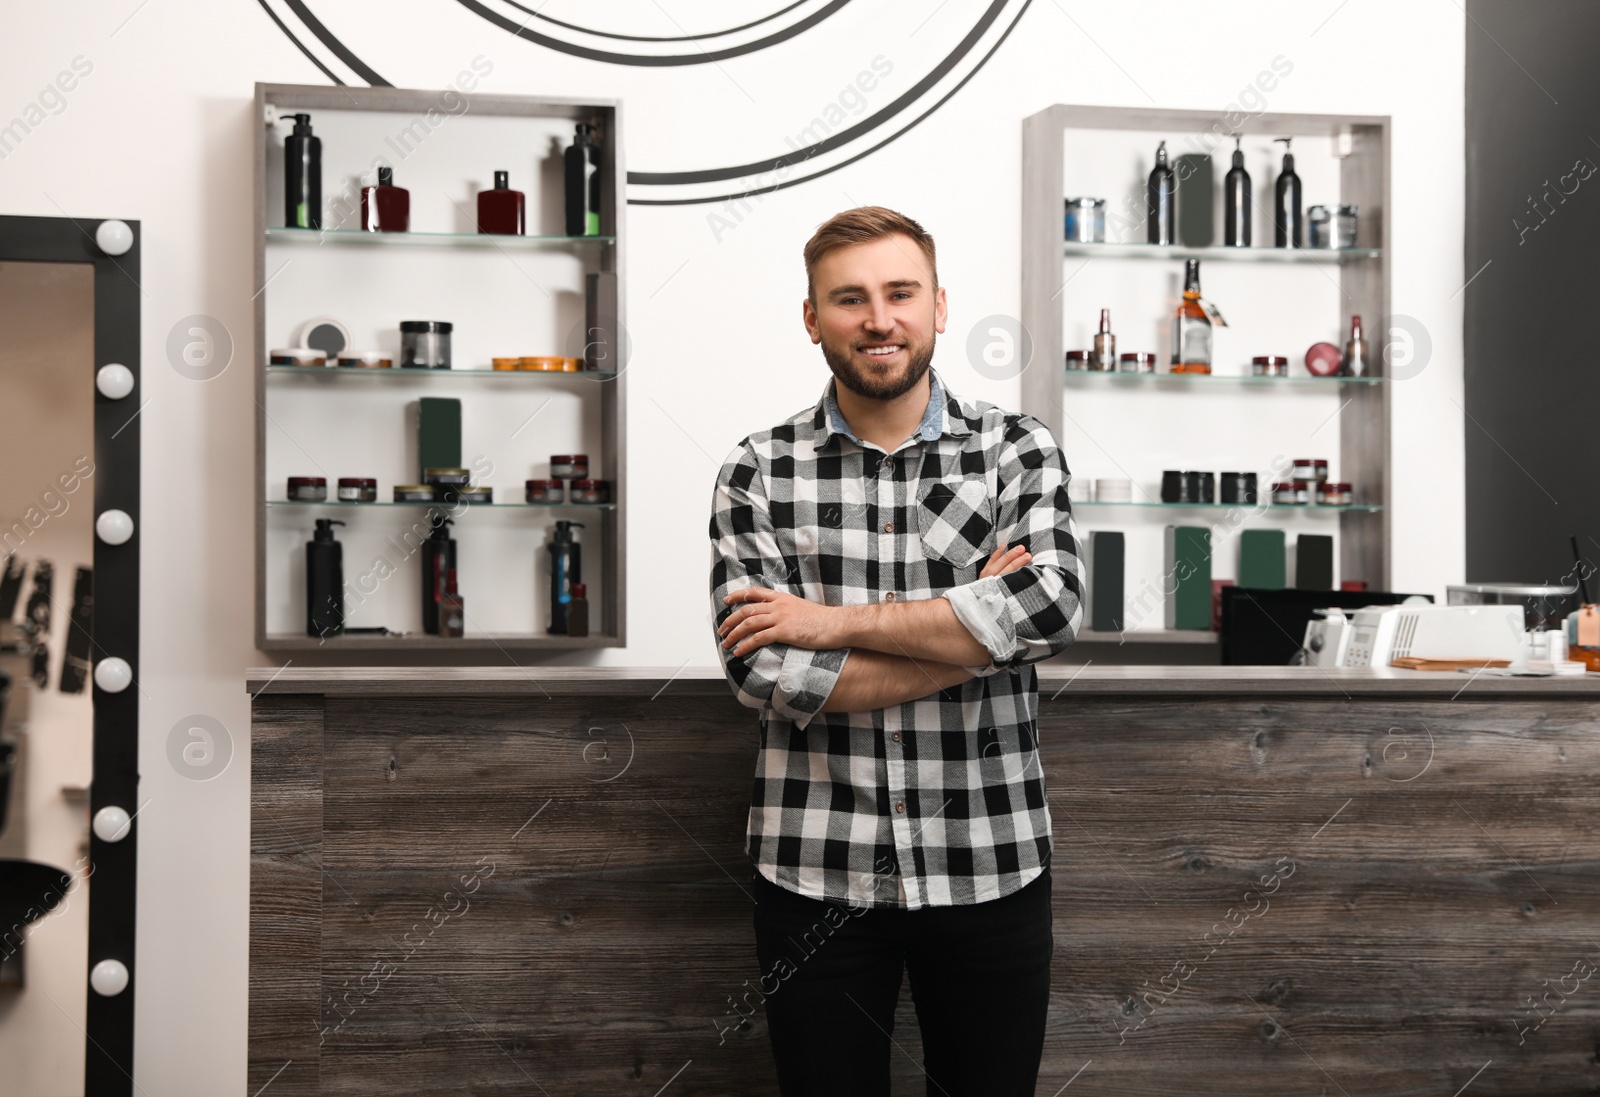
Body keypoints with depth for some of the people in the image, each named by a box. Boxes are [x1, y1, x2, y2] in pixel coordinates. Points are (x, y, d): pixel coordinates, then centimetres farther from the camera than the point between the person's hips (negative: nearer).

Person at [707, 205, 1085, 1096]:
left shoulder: (1020, 451, 0)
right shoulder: (759, 472, -1)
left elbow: (1053, 609, -18)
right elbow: (764, 673, -12)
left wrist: (836, 621, -16)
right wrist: (978, 631, -13)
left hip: (991, 871, 0)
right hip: (816, 877, 0)